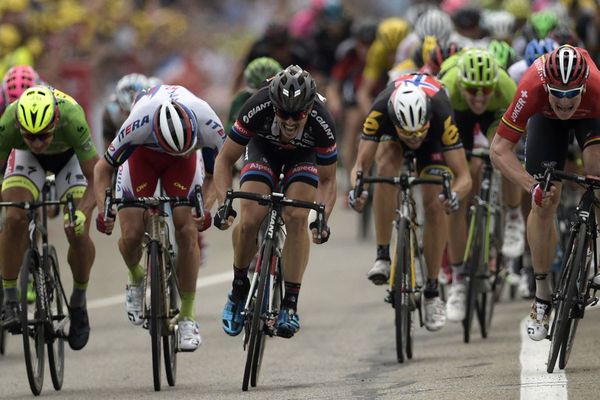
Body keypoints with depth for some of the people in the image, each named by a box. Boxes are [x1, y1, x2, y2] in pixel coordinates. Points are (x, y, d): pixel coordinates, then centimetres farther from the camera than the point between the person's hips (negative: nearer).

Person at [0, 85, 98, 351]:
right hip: (27, 158, 1)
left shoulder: (72, 119, -43)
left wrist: (82, 211, -52)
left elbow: (95, 178, -35)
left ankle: (79, 301, 9)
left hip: (70, 156, -1)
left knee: (78, 233, -16)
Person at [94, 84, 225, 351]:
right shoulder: (138, 125, -41)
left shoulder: (209, 126, -36)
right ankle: (136, 278, 23)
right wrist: (103, 210, -36)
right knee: (132, 234, -13)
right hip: (143, 153, -1)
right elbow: (103, 168, -23)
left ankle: (187, 316, -6)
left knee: (187, 231, -16)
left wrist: (205, 207, -32)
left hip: (183, 162, 1)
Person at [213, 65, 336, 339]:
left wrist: (323, 217, -36)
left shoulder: (321, 123, -35)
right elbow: (225, 159, -23)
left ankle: (290, 304, -16)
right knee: (250, 219, -20)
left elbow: (327, 179, -20)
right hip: (263, 147, 0)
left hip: (304, 154, 0)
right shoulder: (258, 108, -37)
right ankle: (238, 290, 5)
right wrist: (223, 203, -36)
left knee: (296, 218, -23)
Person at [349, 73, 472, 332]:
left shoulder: (441, 115, -43)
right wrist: (356, 189, -58)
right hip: (391, 132, 1)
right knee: (386, 168, -32)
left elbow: (463, 176, -40)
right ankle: (382, 256, -22)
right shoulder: (380, 111, -42)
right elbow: (361, 164, -37)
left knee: (434, 205, -15)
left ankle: (432, 292, -2)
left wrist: (454, 194, -62)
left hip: (434, 138, -1)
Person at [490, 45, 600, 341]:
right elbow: (499, 149, -38)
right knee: (544, 204, -7)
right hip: (546, 118, 0)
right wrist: (532, 186, -51)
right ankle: (542, 296, 7)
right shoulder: (532, 89, -43)